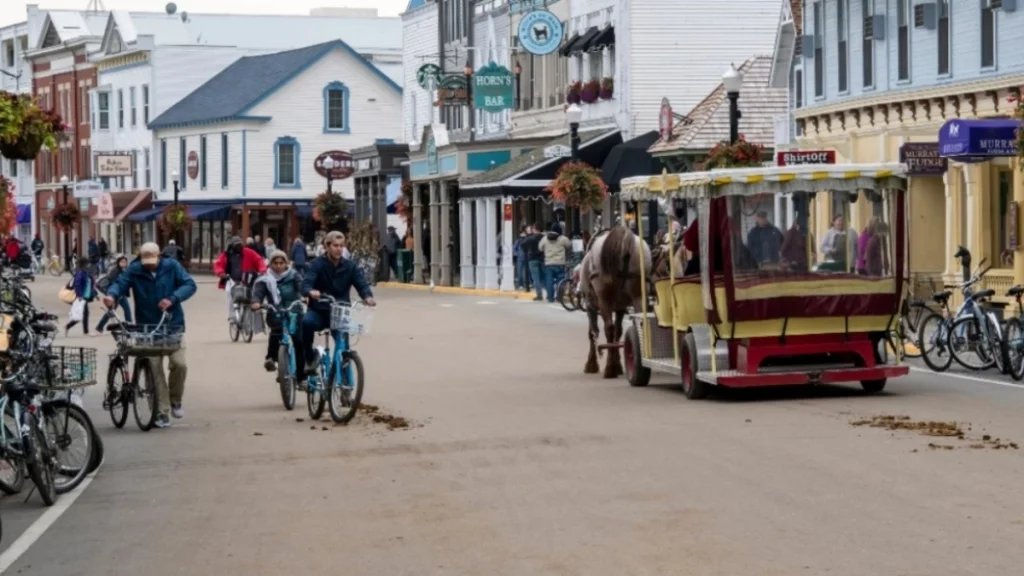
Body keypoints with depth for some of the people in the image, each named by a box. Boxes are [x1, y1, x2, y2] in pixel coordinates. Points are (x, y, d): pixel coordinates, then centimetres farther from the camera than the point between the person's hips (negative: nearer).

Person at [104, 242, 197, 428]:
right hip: (147, 328, 0)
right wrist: (112, 295, -34)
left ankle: (176, 401, 13)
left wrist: (173, 299, -22)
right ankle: (162, 413, 3)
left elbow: (189, 284, -7)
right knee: (155, 369, -3)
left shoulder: (172, 266, -2)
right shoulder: (134, 270, -1)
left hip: (172, 325, 0)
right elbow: (120, 284, -11)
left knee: (179, 363, -13)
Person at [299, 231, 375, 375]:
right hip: (318, 311, -2)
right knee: (307, 322, -34)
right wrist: (311, 292, -47)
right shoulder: (318, 264, -8)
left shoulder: (350, 266, 0)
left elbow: (362, 284, -10)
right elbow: (306, 283, -22)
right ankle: (309, 358, -14)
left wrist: (368, 296, -34)